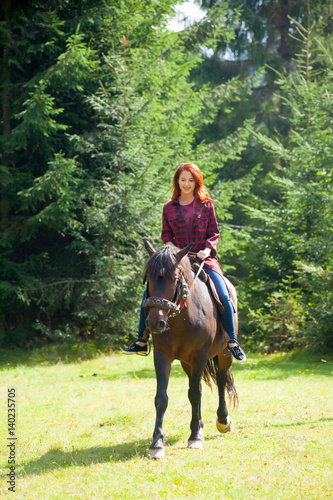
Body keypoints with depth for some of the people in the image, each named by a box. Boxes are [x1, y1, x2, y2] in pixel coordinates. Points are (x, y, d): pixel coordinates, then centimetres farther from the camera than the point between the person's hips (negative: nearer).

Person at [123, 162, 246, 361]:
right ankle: (142, 341, -1)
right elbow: (166, 234, 12)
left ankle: (232, 342, -3)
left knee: (223, 296, -20)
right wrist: (171, 248, -8)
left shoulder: (206, 205, 6)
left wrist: (207, 249, -12)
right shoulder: (169, 208, 10)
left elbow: (215, 233, 6)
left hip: (204, 259, -2)